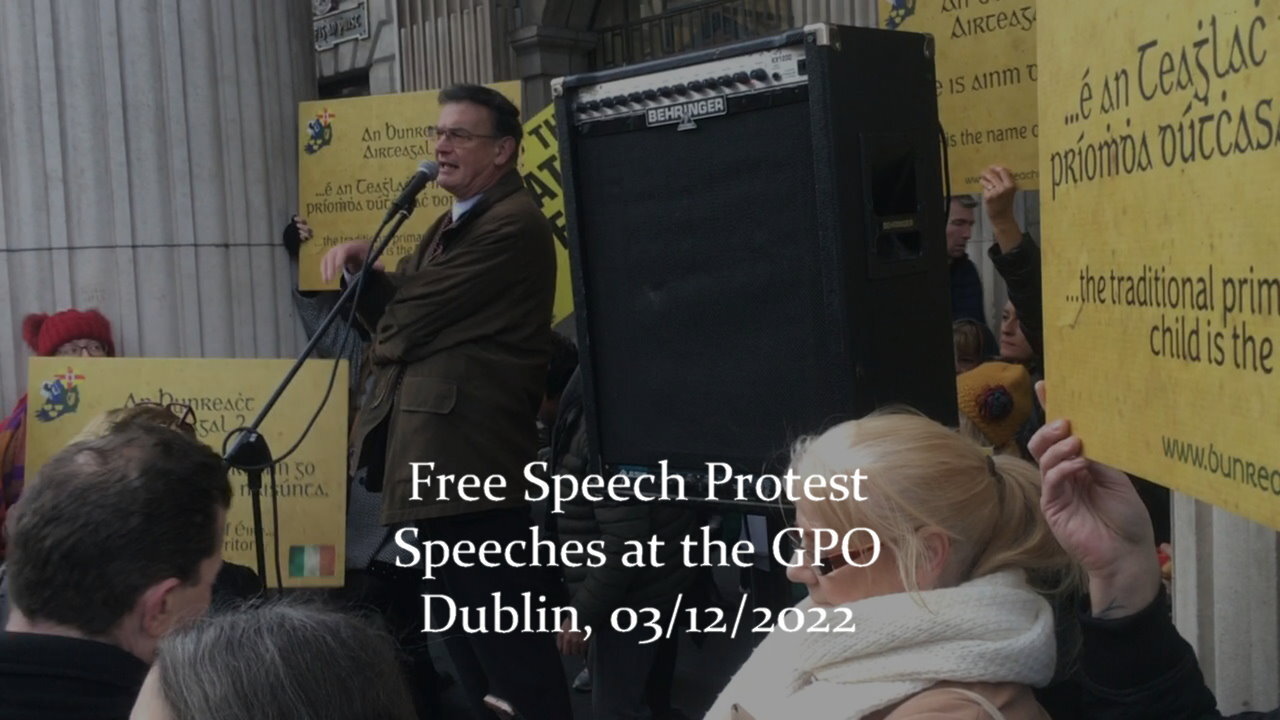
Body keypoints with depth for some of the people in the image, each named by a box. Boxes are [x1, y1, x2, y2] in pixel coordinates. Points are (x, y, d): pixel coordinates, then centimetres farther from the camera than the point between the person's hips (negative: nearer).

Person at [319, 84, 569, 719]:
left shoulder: (513, 225, -14)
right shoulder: (454, 226, 20)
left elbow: (411, 323, -17)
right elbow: (397, 316, 17)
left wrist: (382, 349, 4)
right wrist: (363, 267, -2)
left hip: (469, 459, -11)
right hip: (436, 458, 11)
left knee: (506, 635, -3)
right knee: (465, 632, 19)